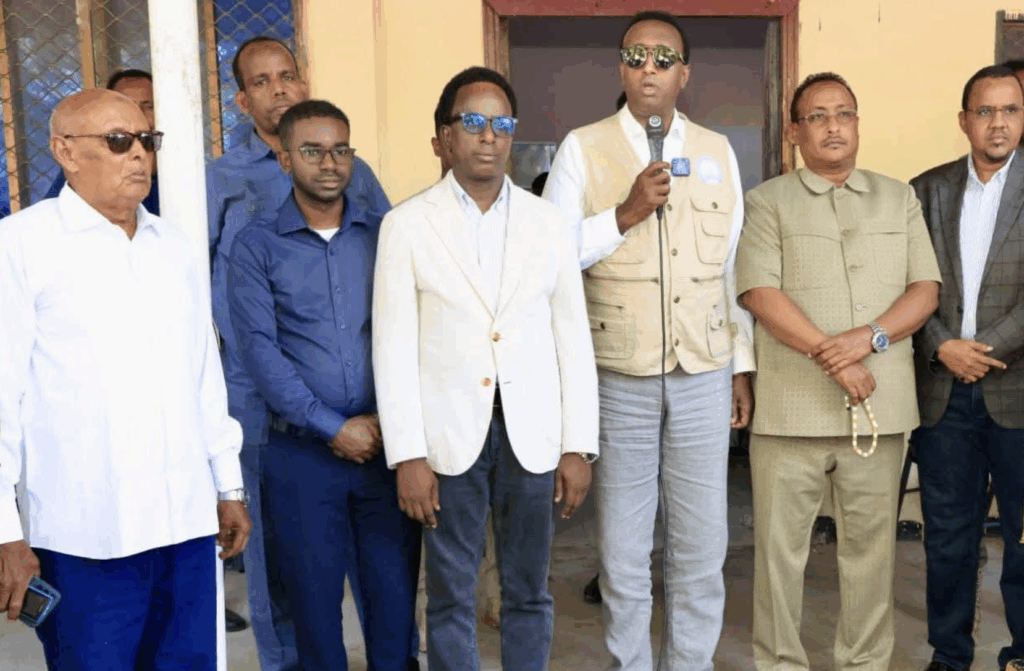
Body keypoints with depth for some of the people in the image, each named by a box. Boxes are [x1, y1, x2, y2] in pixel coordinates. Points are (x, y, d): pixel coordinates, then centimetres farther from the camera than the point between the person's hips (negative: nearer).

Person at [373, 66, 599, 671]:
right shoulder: (407, 225, 0)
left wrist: (579, 446, 1)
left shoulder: (548, 223, 6)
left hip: (533, 434, 2)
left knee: (529, 591, 12)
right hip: (450, 434, -2)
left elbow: (573, 340, 5)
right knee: (451, 595, 9)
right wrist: (407, 455, -8)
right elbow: (394, 348, -3)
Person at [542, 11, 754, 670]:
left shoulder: (717, 151, 10)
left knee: (702, 547, 9)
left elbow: (734, 265, 12)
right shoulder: (584, 148, 1)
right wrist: (626, 214, -16)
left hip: (704, 375, 2)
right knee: (623, 549, 8)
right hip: (619, 377, -2)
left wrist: (743, 366, 11)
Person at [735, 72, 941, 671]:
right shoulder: (768, 202, 5)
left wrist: (869, 338, -12)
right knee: (780, 544, 2)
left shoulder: (899, 198, 15)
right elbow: (762, 295, -7)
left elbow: (926, 289, 7)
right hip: (791, 407, -2)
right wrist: (834, 360, -14)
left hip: (880, 406, 3)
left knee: (872, 543, 9)